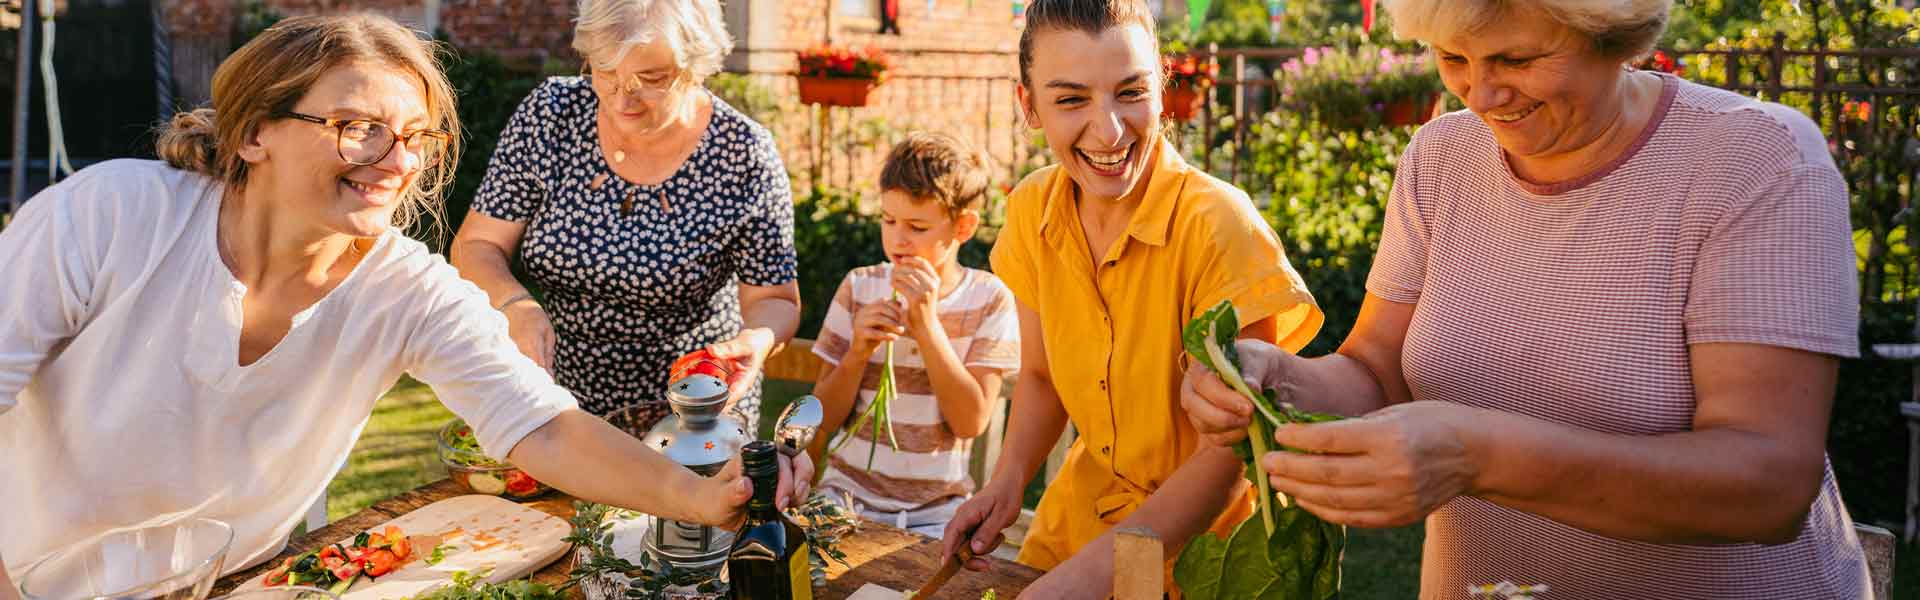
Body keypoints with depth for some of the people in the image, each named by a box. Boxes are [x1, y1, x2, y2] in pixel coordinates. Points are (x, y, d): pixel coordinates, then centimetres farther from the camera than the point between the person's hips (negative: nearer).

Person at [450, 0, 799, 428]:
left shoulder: (744, 155, -18)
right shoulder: (550, 113, -12)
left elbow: (775, 300, -9)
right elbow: (477, 247, -7)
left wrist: (757, 340, -32)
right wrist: (515, 305, -29)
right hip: (562, 397, 3)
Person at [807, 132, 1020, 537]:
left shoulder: (988, 298, -3)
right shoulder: (858, 287, 3)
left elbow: (972, 422, -12)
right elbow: (824, 420, 3)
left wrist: (926, 323, -17)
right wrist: (858, 352, -16)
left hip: (937, 511, -1)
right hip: (849, 495, 2)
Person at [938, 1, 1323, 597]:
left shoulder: (1218, 224, -26)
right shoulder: (1032, 212, -9)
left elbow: (1235, 446, -23)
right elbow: (1040, 375, 5)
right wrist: (1008, 480, -13)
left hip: (1203, 536, -4)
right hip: (1078, 516, 5)